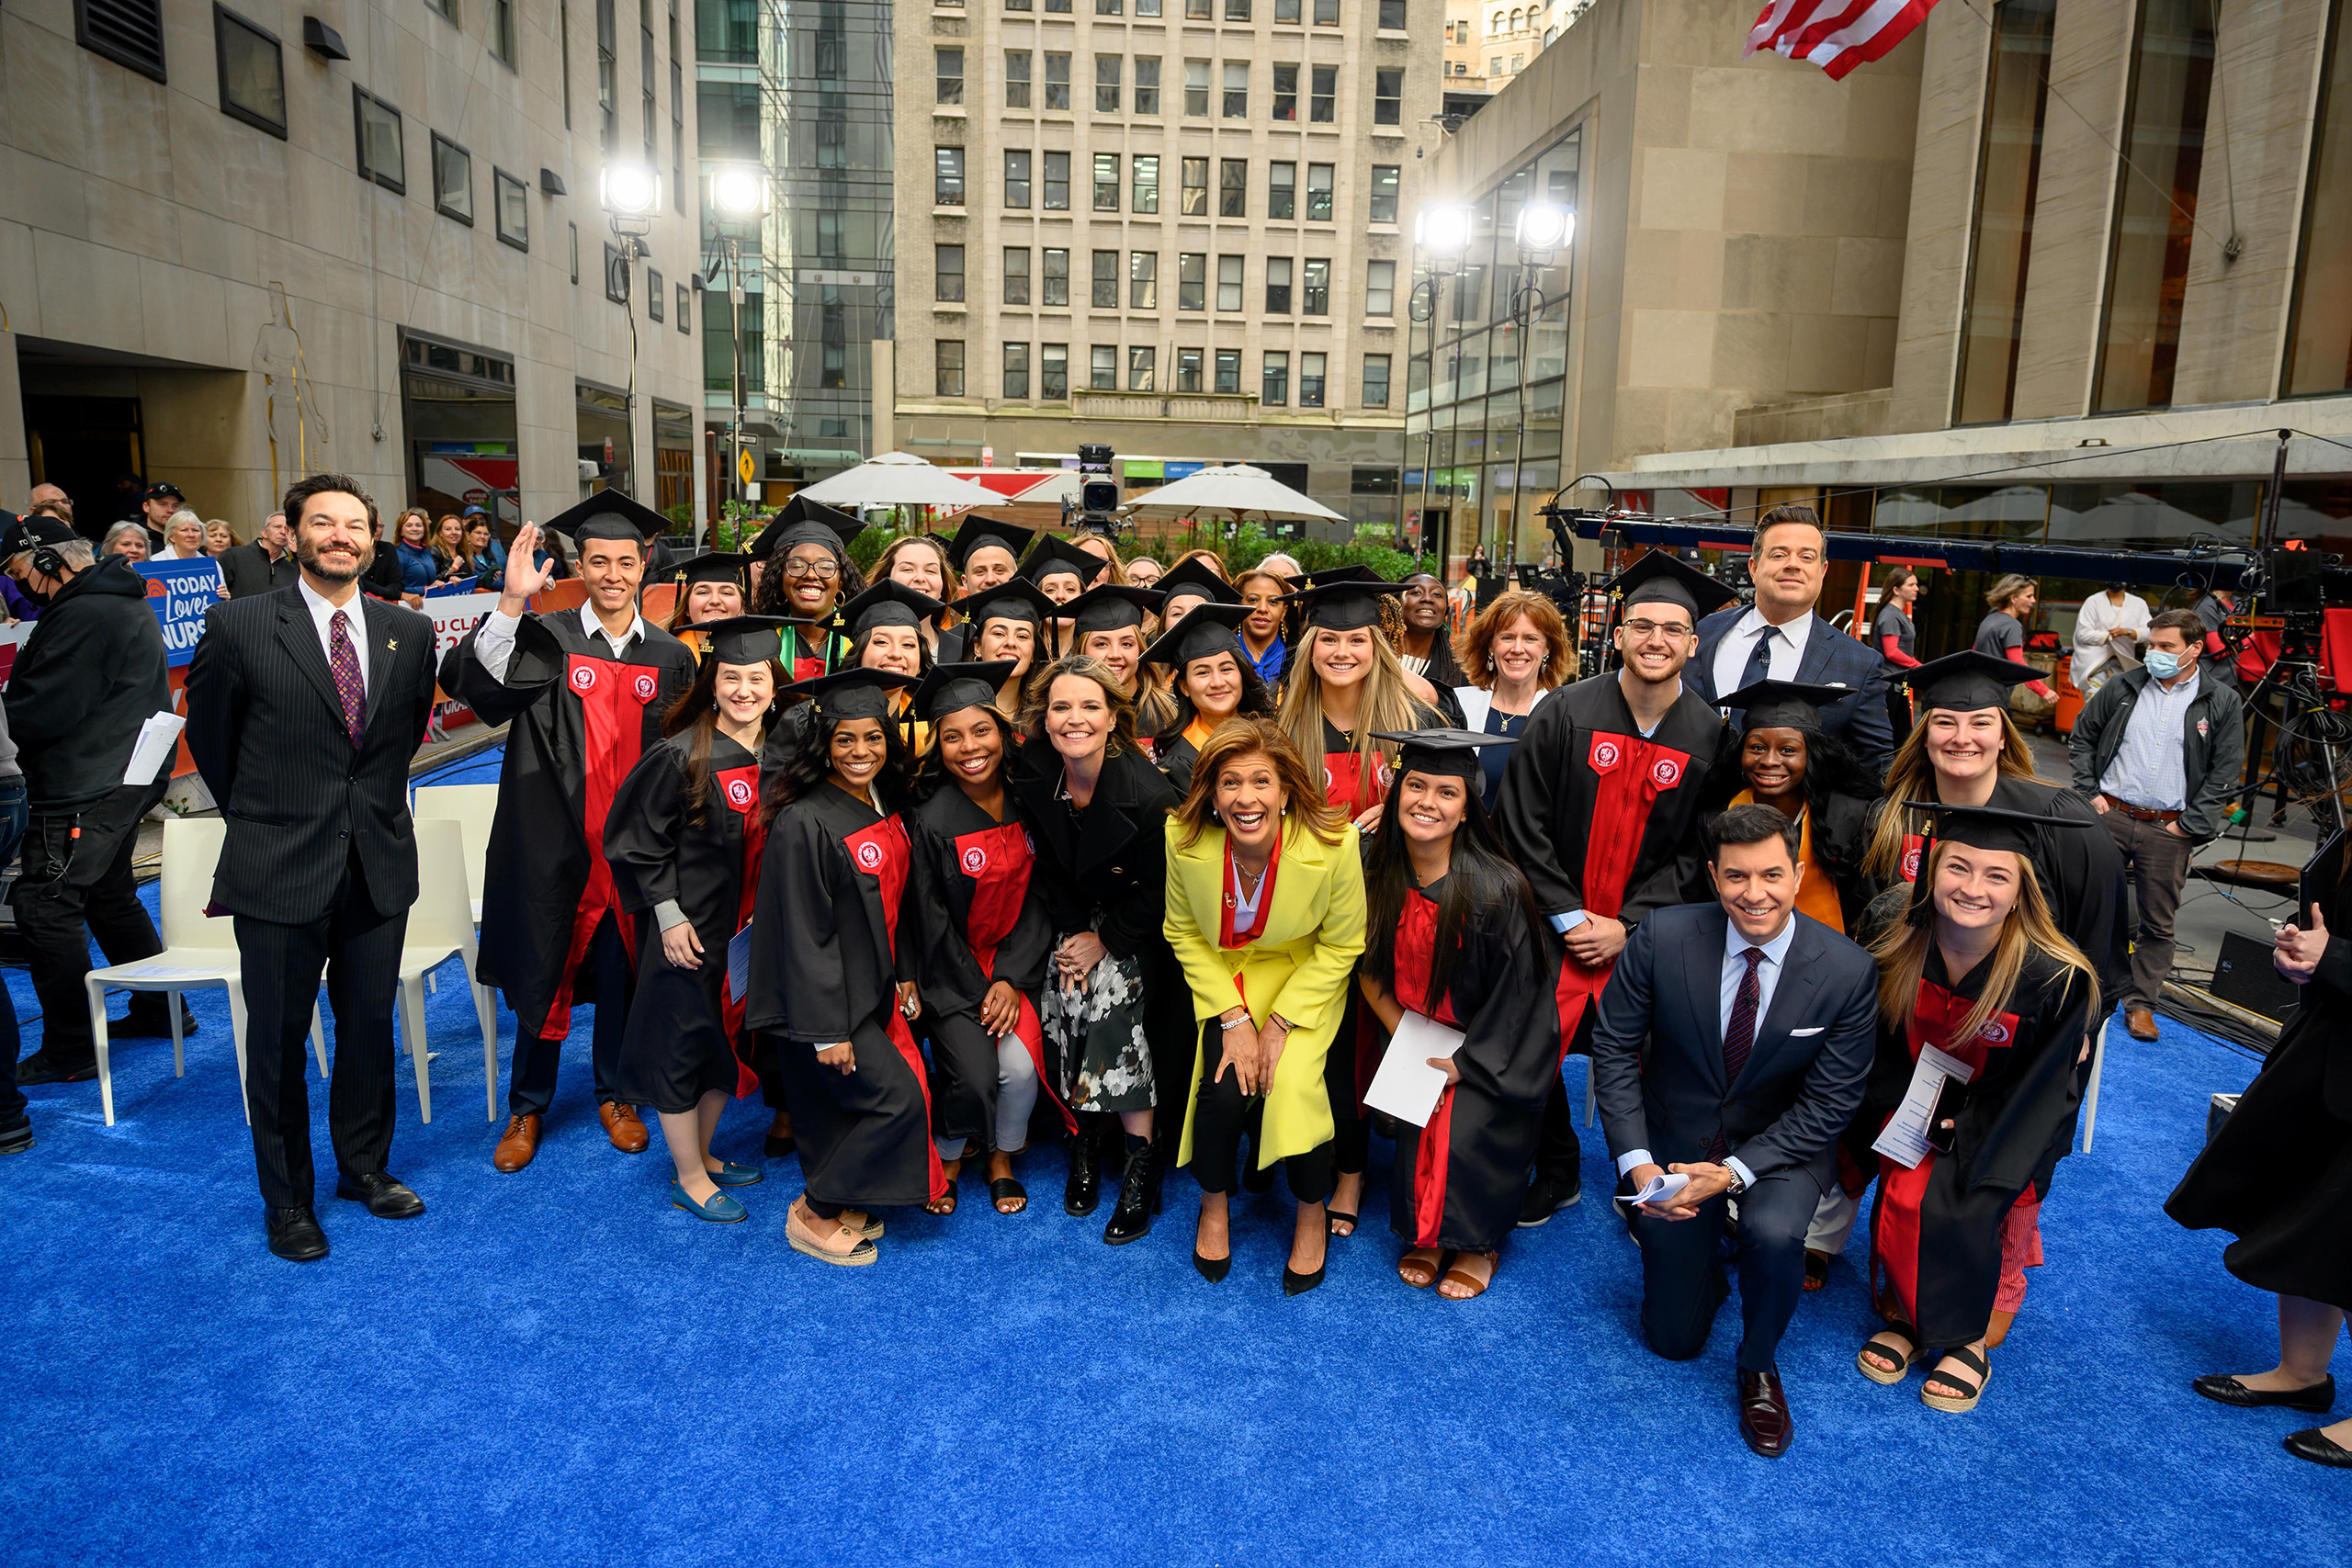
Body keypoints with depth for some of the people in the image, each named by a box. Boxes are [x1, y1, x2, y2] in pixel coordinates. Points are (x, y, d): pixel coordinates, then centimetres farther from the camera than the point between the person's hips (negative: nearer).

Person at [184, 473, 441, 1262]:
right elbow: (210, 738, 4)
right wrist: (263, 816, 12)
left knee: (370, 1027, 15)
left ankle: (365, 1167, 35)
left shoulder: (410, 632, 2)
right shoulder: (238, 625, -8)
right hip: (279, 869, -3)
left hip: (379, 864, 3)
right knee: (278, 1039, 9)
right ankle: (287, 1199, 26)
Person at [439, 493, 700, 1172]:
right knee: (545, 972, 10)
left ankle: (615, 1095, 32)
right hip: (554, 842, -1)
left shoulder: (671, 658, 3)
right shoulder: (543, 639, -2)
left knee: (620, 975, 12)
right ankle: (527, 1107, 27)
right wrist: (512, 603, -30)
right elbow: (465, 679, -20)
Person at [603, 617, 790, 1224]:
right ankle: (689, 1178, 21)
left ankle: (703, 1155, 36)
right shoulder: (681, 756, -16)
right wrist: (668, 913, -16)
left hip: (749, 929, 6)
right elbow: (635, 841, -12)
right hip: (690, 930, -6)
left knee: (728, 1040, 17)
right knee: (683, 1043, 6)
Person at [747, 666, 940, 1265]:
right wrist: (827, 1030, -21)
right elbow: (805, 933, -22)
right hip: (824, 998, -7)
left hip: (872, 989, 7)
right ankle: (813, 1215, 10)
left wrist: (905, 974, 13)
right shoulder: (803, 823, -21)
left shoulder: (885, 807, 4)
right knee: (896, 1097, -6)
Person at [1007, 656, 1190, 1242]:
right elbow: (1049, 867, 0)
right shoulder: (1033, 775, -12)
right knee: (1069, 993, -17)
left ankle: (1142, 1161, -11)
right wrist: (1072, 932, -8)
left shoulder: (1147, 793, -26)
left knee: (1110, 991, -22)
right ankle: (1086, 1141, 2)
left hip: (1140, 925, -4)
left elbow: (1158, 891, -15)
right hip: (1078, 916, 4)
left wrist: (1106, 942, -14)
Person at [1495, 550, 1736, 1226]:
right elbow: (1521, 823, -6)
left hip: (1646, 936, 0)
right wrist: (1568, 917, -9)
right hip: (1555, 928, 0)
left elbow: (1695, 849, -1)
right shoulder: (1564, 713, -8)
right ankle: (1557, 1173, 32)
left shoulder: (1709, 735, -4)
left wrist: (1627, 926, -9)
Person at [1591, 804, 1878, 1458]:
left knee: (1774, 1232, -35)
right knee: (1674, 1340, 5)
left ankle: (1759, 1366, -3)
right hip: (1675, 1141, 1)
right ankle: (1705, 1255, 40)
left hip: (1781, 1145, -1)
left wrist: (1733, 1173, -23)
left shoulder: (1849, 971, -18)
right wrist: (1636, 1161, -17)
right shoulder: (1661, 939, -18)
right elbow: (1614, 1047, -8)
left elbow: (1829, 1103, -13)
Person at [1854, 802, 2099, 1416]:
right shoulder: (1897, 944, -16)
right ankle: (1907, 1314, 1)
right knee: (1904, 1192, -22)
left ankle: (1967, 1338, 0)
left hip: (2001, 1126, -2)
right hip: (1918, 1107, 2)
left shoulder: (2053, 978, -25)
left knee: (1956, 1204, -24)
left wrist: (1956, 1137, -17)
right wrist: (1899, 1117, -7)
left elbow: (2033, 1094, -13)